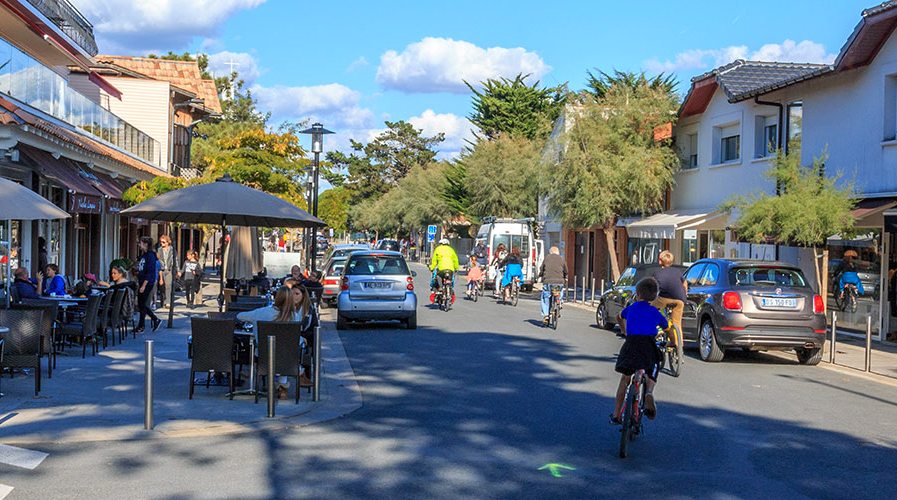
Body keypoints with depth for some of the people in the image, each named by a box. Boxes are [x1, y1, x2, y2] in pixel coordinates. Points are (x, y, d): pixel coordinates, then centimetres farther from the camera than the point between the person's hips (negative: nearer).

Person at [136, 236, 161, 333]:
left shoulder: (150, 256, -14)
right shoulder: (144, 255, 14)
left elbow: (149, 272, -19)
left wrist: (143, 286, -22)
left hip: (148, 283, -9)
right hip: (142, 283, 9)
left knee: (142, 305, -4)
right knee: (140, 305, 11)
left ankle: (141, 327, 4)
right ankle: (155, 320, 20)